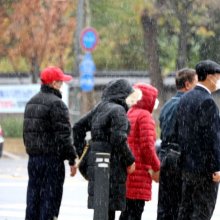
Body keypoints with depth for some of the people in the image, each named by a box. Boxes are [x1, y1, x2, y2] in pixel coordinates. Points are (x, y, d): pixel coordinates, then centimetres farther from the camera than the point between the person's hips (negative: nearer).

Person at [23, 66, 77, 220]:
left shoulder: (31, 103, 14)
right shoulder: (56, 104, -13)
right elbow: (64, 135, -16)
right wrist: (72, 160, -12)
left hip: (33, 157, 8)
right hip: (52, 158, -8)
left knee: (33, 197, 12)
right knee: (50, 197, -6)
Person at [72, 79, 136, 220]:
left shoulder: (99, 108, 14)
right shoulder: (118, 110, -11)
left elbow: (78, 127, 19)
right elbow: (119, 139, -21)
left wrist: (81, 152, 22)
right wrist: (130, 161, -10)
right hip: (112, 165, -8)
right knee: (109, 208, -6)